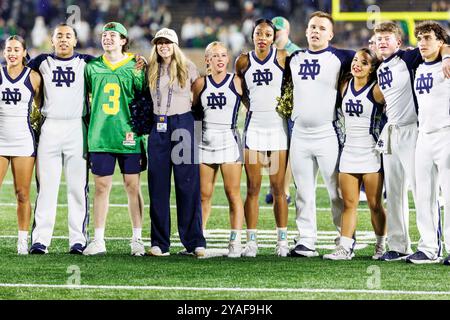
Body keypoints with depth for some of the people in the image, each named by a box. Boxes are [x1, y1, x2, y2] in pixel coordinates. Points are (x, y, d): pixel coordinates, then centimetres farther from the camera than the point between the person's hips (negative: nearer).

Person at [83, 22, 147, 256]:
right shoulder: (92, 67, 9)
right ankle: (98, 241, 4)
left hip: (129, 135, -1)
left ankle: (137, 239, 9)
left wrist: (139, 128, -2)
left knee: (133, 186, 2)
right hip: (100, 136, 2)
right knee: (101, 186, 2)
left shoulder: (135, 67, 3)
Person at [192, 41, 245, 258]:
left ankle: (235, 242, -2)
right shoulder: (201, 83, 8)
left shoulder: (236, 82, 1)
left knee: (233, 193, -3)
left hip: (229, 140, -3)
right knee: (204, 195, 6)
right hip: (206, 140, 3)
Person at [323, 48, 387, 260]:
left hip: (371, 152, -5)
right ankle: (344, 248, 0)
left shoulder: (376, 90, -8)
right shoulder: (345, 86, 9)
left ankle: (381, 246, 11)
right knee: (348, 203, 2)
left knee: (375, 204, 0)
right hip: (349, 151, 5)